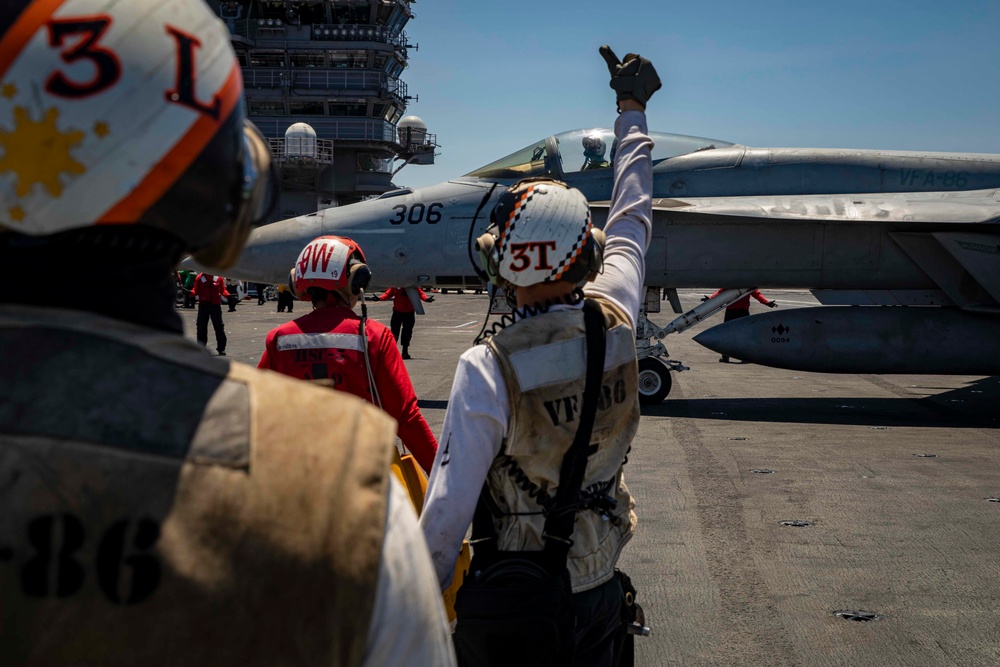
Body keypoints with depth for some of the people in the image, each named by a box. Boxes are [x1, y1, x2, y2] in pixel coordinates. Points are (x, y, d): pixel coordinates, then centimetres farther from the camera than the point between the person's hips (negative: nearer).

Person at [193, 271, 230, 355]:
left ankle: (221, 349, 4)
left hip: (216, 305, -1)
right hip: (203, 305, 1)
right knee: (201, 327, 6)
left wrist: (228, 295, -14)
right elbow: (196, 291, 3)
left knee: (219, 327, -2)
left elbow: (223, 290, 4)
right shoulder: (199, 277, 2)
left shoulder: (219, 277, 1)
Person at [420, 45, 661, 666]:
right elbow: (632, 219, 6)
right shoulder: (614, 322, -12)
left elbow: (449, 509, -20)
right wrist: (632, 109, 20)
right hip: (601, 585, 4)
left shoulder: (487, 371, -25)